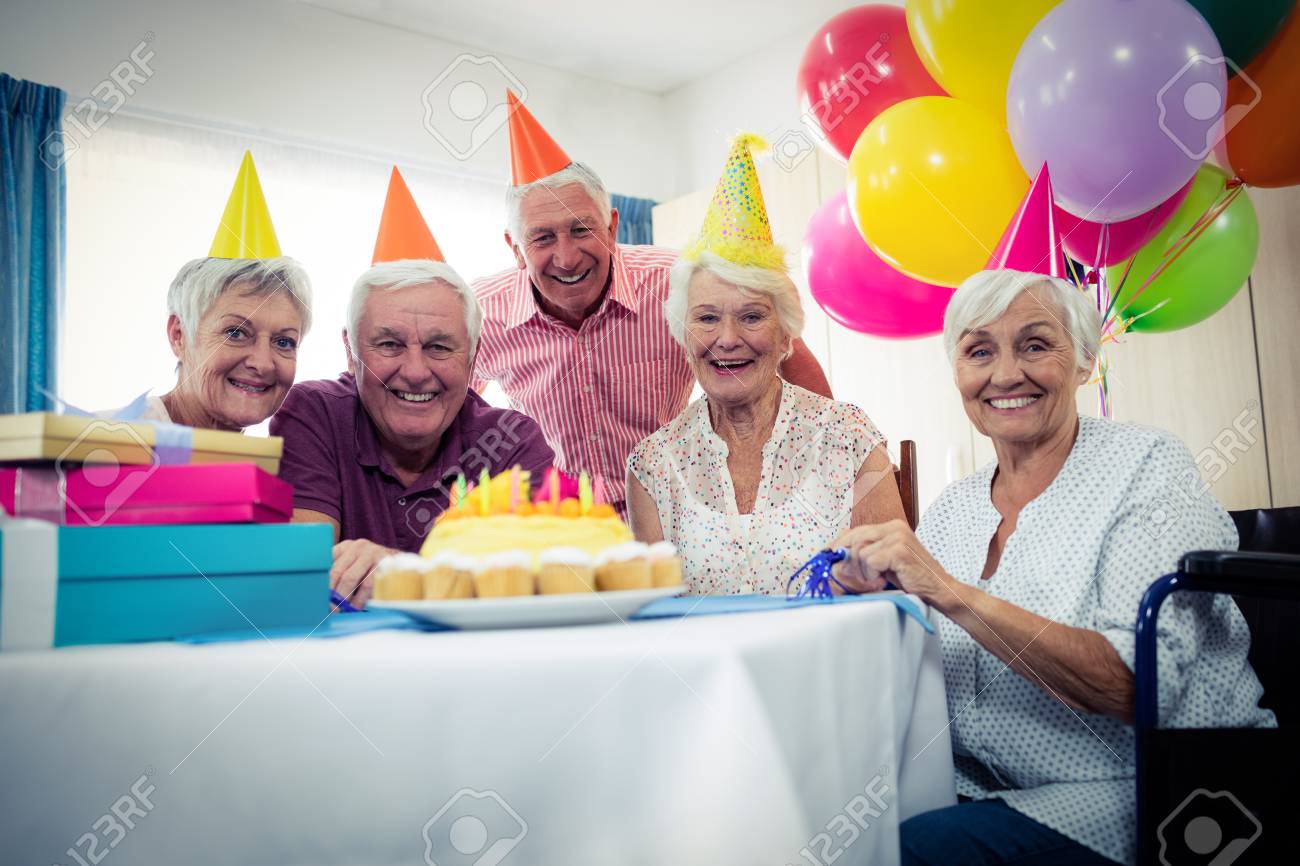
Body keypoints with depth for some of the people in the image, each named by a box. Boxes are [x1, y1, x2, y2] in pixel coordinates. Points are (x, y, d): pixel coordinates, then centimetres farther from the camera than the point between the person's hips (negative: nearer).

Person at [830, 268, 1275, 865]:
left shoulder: (1146, 465, -8)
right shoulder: (952, 508, 7)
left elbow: (1138, 685, -20)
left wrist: (951, 593, -27)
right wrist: (878, 599, -14)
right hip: (987, 792, 5)